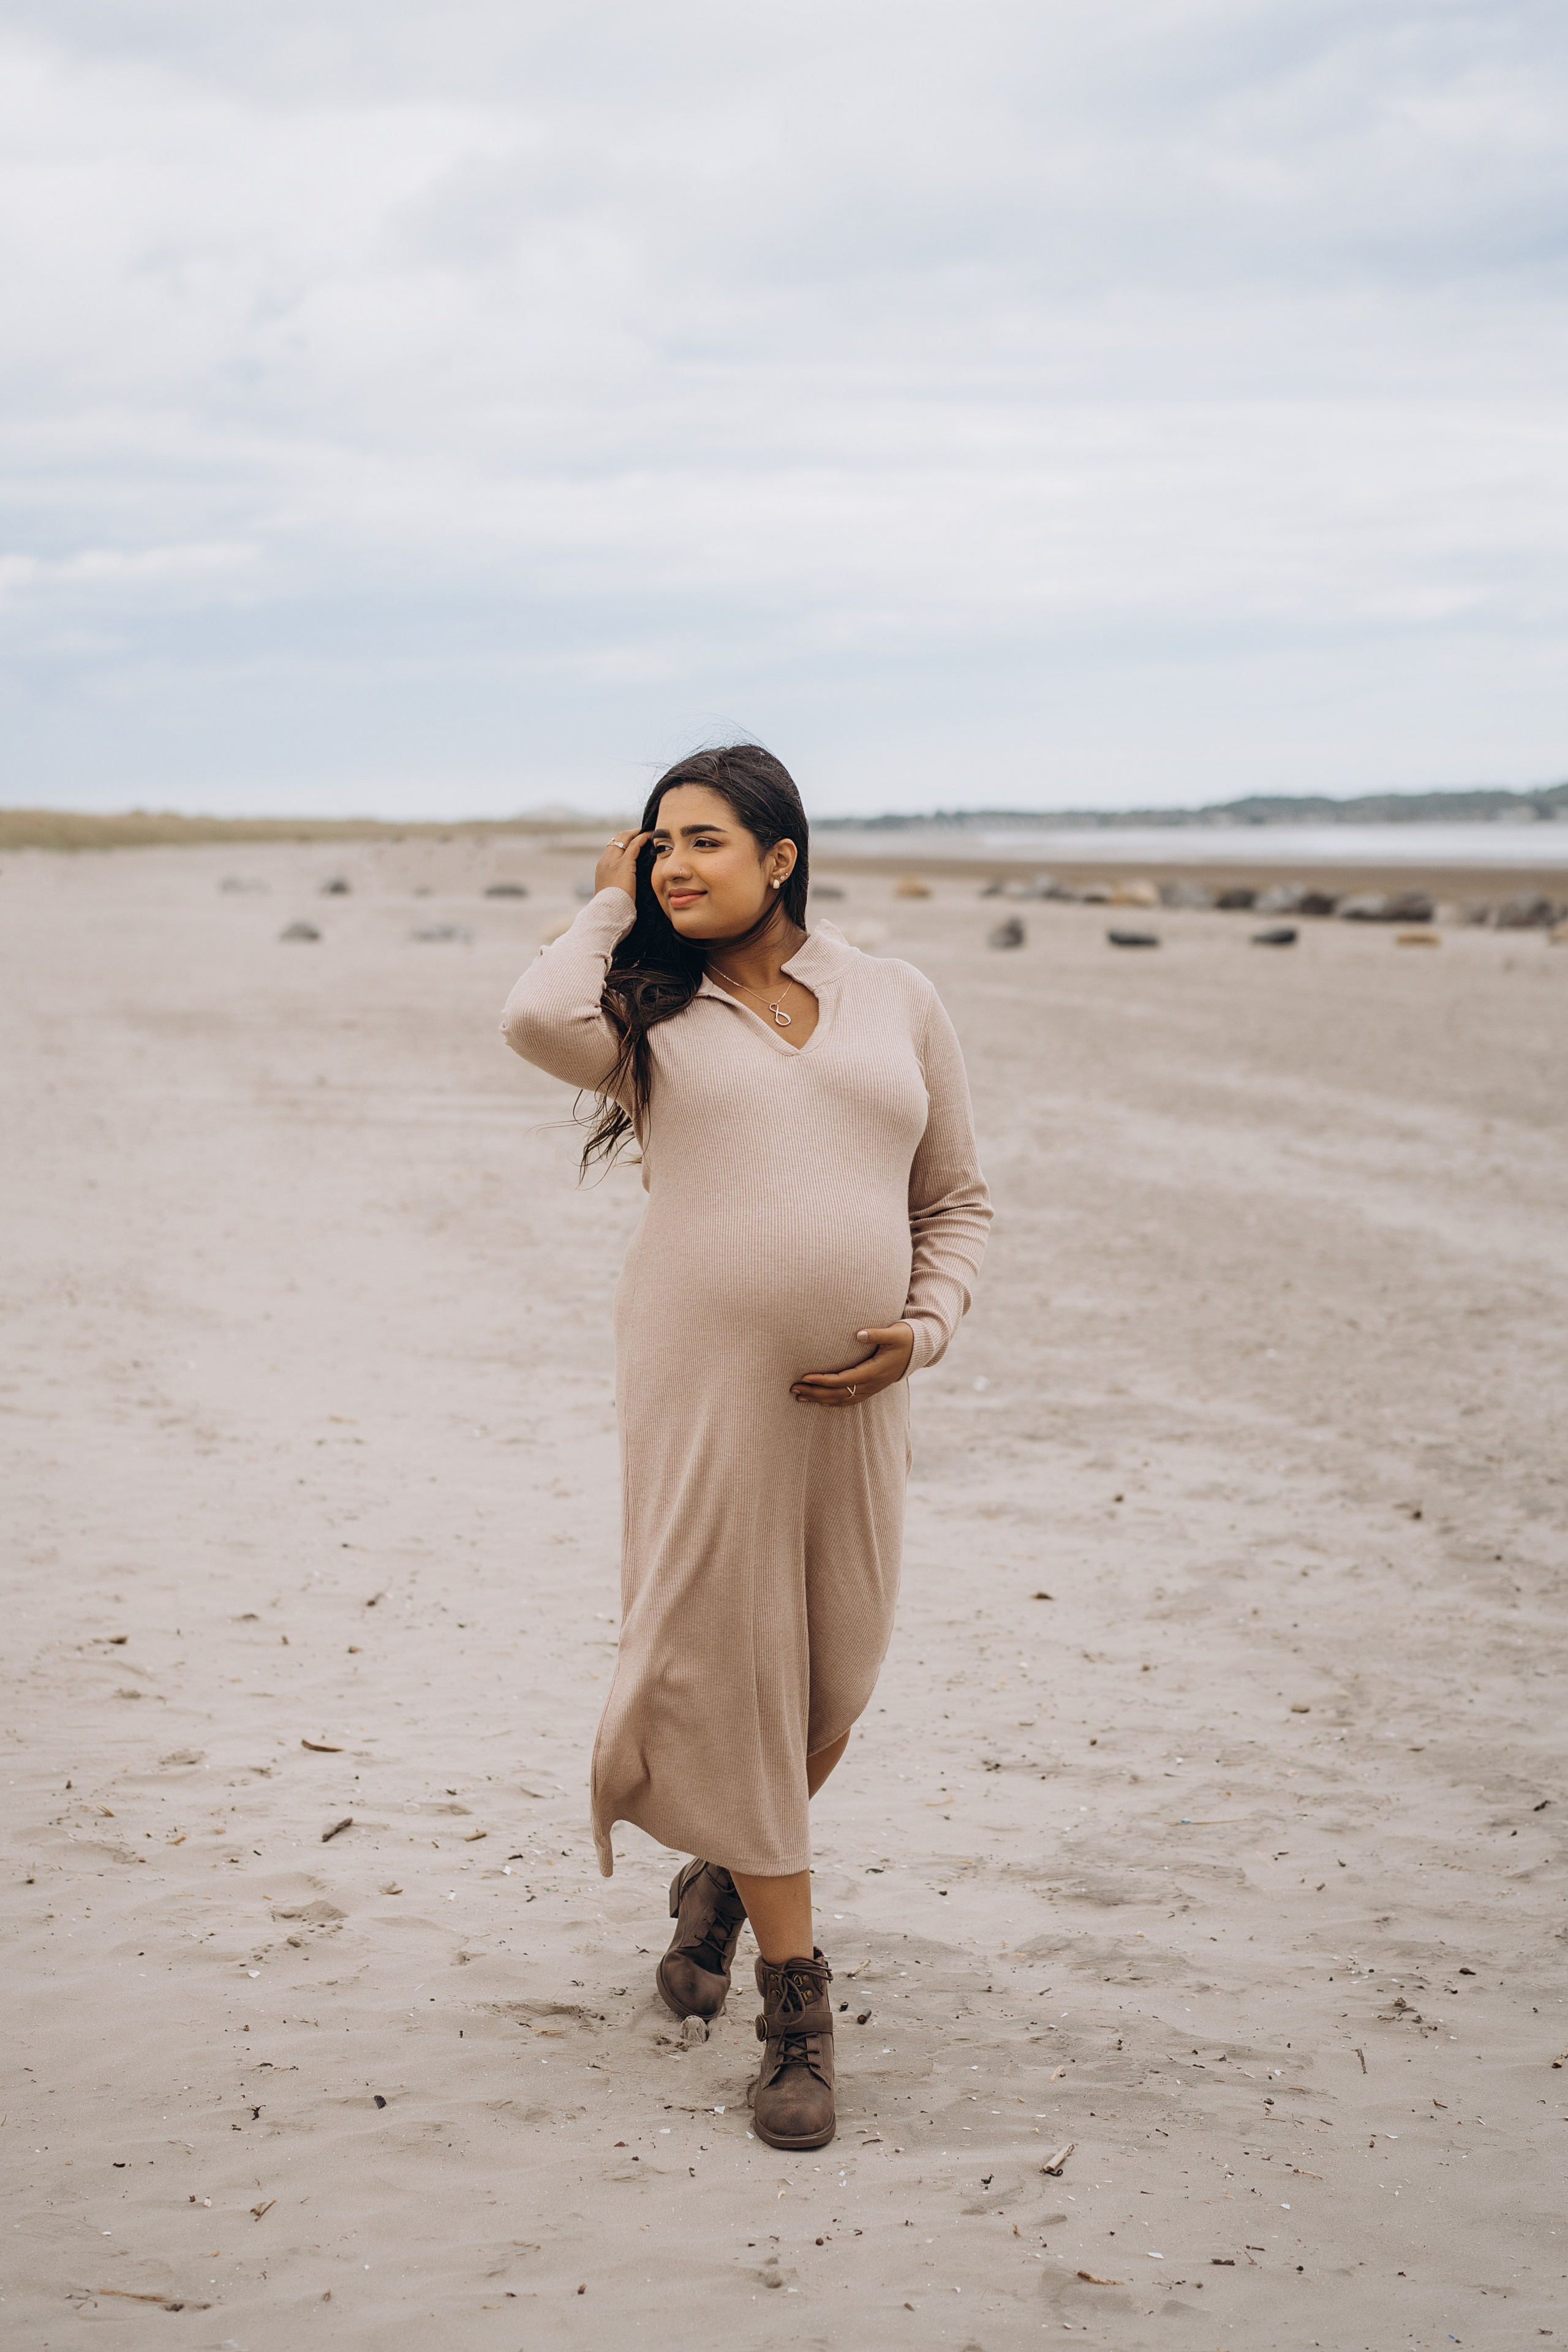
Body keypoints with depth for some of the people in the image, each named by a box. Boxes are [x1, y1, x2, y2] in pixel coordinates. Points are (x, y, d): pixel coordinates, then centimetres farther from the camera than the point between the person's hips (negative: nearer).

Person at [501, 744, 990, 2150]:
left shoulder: (897, 1002, 11)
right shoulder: (651, 1011, 5)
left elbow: (957, 1200, 15)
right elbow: (538, 1020, -19)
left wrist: (924, 1330, -2)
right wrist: (612, 909, -2)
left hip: (851, 1398, 2)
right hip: (702, 1388, -2)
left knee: (834, 1683, 11)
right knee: (731, 1674, -1)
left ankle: (723, 1881, 40)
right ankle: (799, 2006, 12)